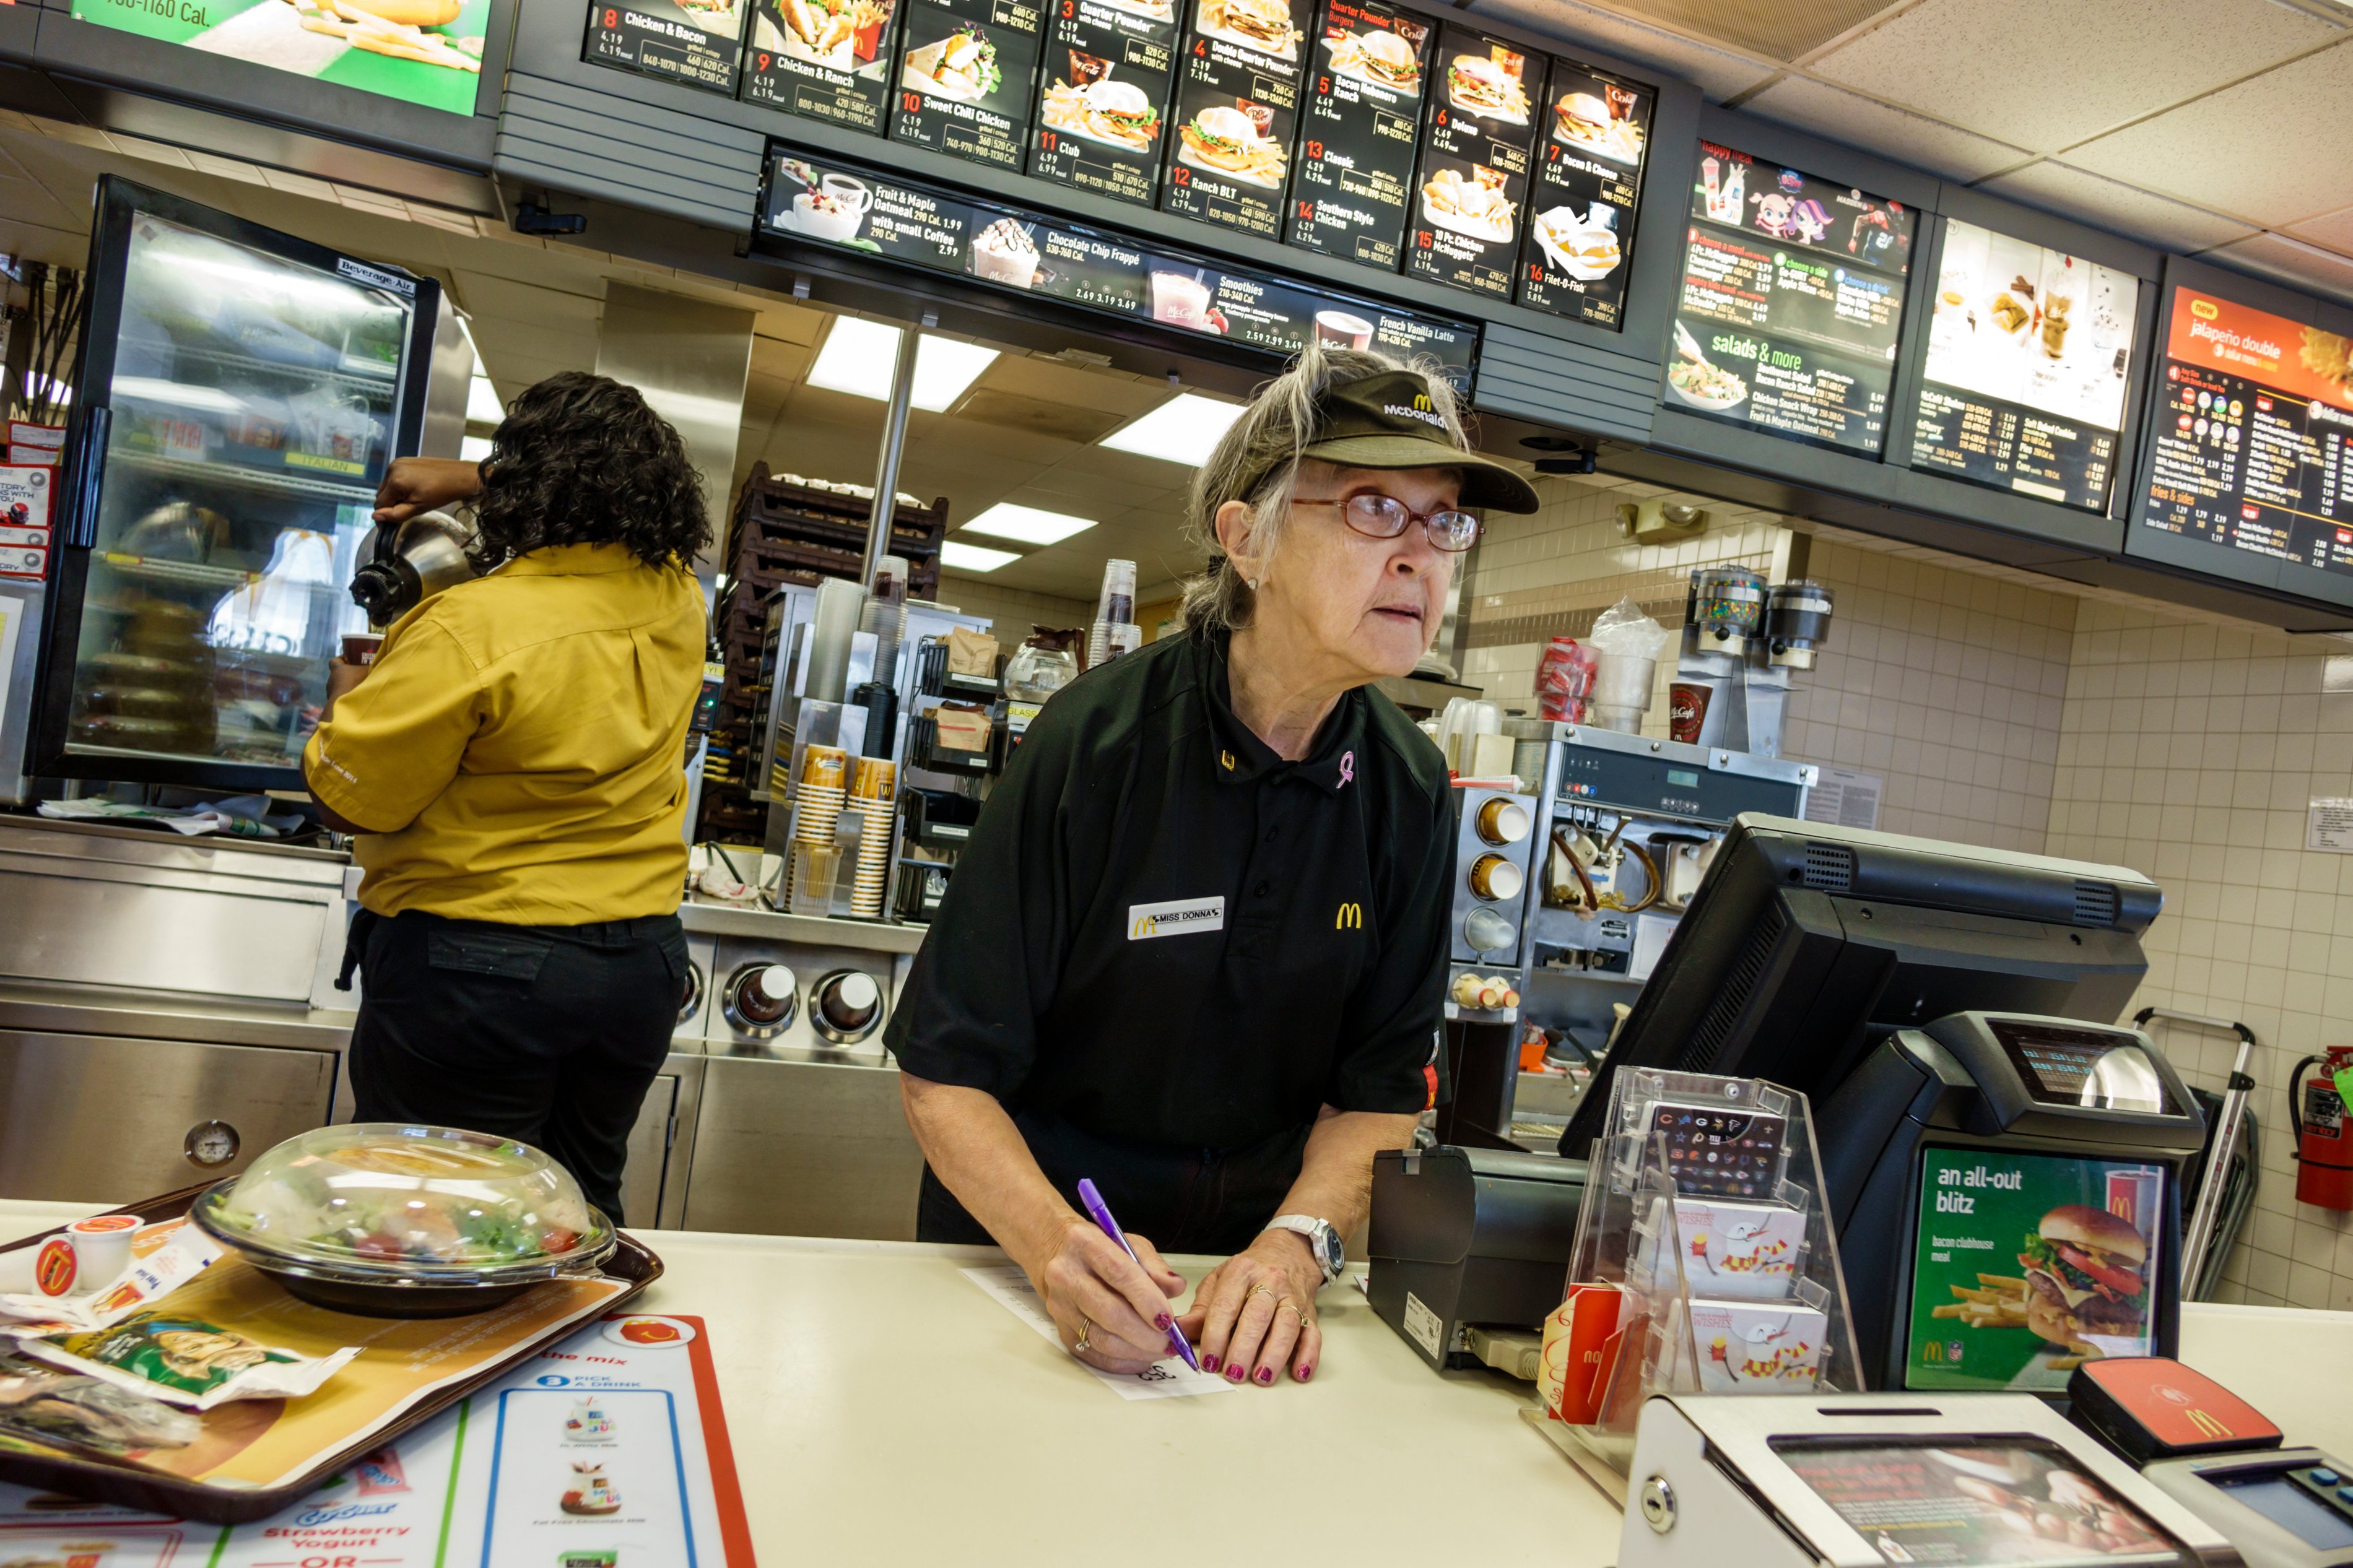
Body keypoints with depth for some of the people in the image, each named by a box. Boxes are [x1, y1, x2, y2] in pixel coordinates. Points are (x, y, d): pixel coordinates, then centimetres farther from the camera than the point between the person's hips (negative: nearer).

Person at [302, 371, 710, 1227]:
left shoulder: (471, 629, -19)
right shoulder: (676, 600, 0)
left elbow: (346, 797, -11)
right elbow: (618, 500, 24)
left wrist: (350, 697, 9)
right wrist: (461, 478, 21)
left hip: (472, 963, -6)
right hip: (641, 959, 6)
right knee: (579, 1215, 19)